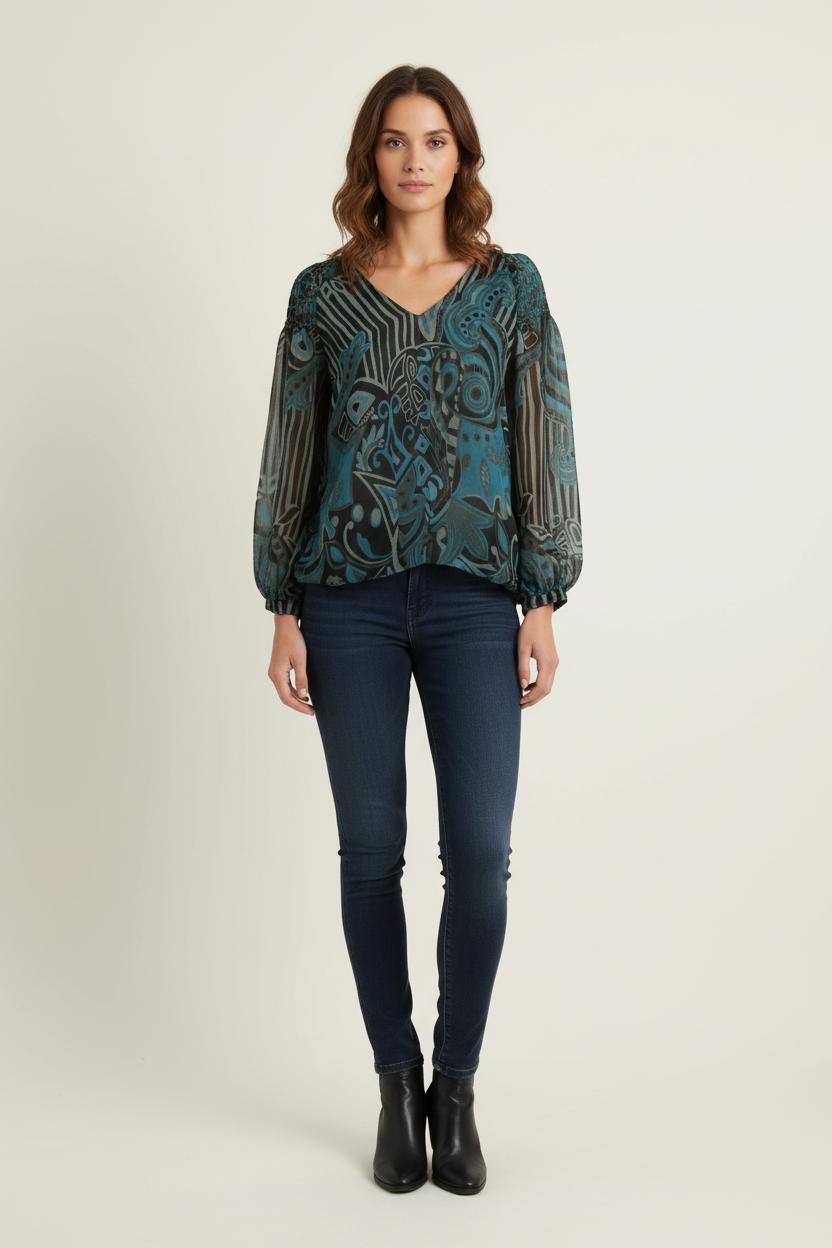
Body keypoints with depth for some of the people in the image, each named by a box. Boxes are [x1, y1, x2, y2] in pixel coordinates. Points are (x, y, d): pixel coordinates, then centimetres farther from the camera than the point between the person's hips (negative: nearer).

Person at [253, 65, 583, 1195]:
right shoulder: (322, 294, 7)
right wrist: (284, 612, 2)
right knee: (372, 852, 5)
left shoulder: (511, 286, 7)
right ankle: (398, 1088, 22)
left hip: (473, 599, 0)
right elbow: (288, 455, 7)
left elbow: (545, 447, 4)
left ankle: (457, 1088, 16)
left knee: (480, 854, -5)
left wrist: (544, 604, -2)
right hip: (351, 599, 1)